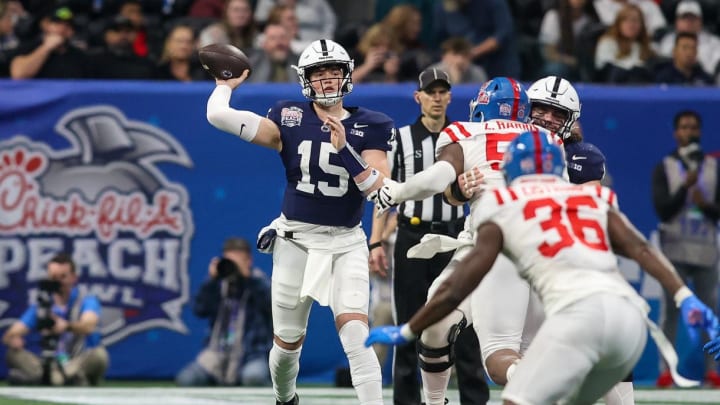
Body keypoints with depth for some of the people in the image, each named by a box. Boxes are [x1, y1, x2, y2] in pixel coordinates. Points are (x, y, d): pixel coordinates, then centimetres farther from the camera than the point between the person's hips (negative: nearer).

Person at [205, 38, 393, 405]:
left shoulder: (369, 127, -2)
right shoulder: (290, 120, -4)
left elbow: (382, 191, -14)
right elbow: (218, 115, -12)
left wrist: (343, 148, -23)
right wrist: (226, 84, 6)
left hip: (346, 243, -1)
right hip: (296, 240, 1)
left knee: (355, 333, -19)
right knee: (288, 340, 10)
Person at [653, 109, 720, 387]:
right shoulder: (664, 168, 6)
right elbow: (662, 209, -5)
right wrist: (686, 186, -14)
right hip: (675, 249, -2)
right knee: (670, 309, -5)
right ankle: (666, 369, -4)